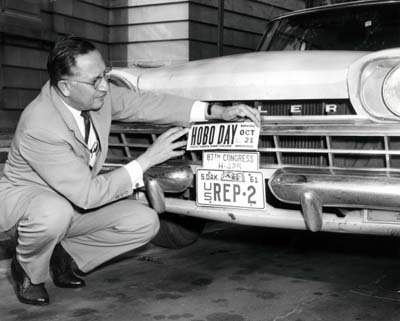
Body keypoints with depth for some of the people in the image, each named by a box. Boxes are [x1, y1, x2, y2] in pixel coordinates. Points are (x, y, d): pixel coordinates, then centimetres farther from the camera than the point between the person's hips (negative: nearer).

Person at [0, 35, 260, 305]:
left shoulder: (98, 92, -15)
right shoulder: (40, 127, -34)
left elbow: (144, 104, -9)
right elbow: (87, 194, -33)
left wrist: (218, 112, -18)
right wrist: (147, 161, -30)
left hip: (73, 198, 7)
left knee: (145, 222, -10)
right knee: (54, 213, -41)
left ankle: (65, 256, 7)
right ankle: (28, 272, -7)